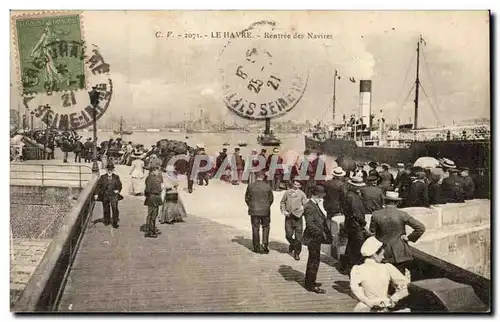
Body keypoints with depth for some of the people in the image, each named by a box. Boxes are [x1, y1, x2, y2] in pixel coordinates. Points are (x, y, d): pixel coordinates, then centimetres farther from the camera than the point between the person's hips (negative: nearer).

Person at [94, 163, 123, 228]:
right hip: (105, 196, 1)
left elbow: (119, 185, 13)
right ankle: (106, 221, 30)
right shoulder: (103, 177, 1)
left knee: (115, 209, -8)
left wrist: (118, 190, -6)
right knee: (106, 209, 13)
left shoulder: (116, 177, 4)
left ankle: (115, 223, 0)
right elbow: (98, 185, 1)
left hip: (114, 196, -1)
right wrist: (96, 194, -6)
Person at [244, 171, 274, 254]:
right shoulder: (267, 186, -7)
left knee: (255, 229, 10)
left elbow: (247, 198, 1)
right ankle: (265, 246, 7)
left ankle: (257, 247, 15)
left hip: (254, 211, 1)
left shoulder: (250, 186, -6)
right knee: (266, 228, 15)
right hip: (265, 211, 0)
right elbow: (271, 199, 0)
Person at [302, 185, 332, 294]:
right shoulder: (309, 207, -19)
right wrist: (321, 232, -23)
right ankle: (311, 285, 4)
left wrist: (321, 208, 0)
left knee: (313, 260, 20)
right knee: (314, 261, -4)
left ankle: (310, 282, 33)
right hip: (313, 238, -10)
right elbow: (310, 224, -24)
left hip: (316, 238, 11)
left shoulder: (316, 205, 13)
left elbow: (323, 218, 10)